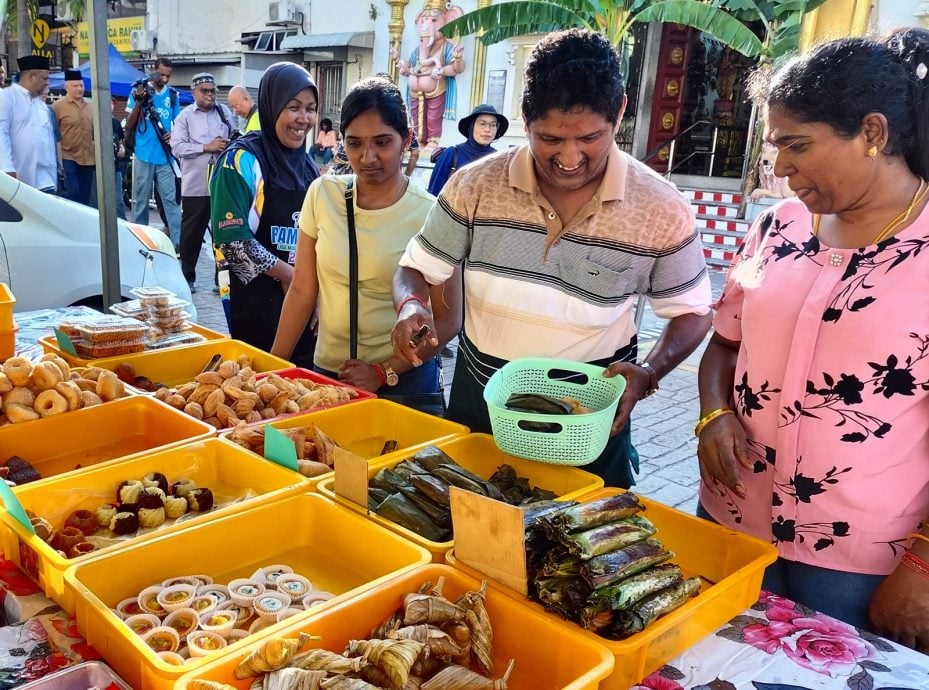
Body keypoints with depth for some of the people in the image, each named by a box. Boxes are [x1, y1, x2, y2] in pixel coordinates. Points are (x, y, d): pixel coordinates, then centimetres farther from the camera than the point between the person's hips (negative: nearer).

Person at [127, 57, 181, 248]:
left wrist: (174, 134, -6)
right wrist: (139, 102, -16)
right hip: (144, 156, -1)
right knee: (141, 200, 6)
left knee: (170, 199, -4)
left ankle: (177, 241, -8)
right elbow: (129, 126, -2)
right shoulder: (139, 91, 1)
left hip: (166, 157, 1)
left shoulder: (172, 95, 8)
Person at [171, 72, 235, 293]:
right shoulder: (185, 116, 1)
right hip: (195, 186, -2)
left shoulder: (224, 112, 10)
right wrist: (207, 147, -14)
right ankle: (187, 276, 18)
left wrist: (227, 145, -11)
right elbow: (177, 147, -8)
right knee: (192, 233, 7)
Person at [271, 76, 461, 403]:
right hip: (326, 371, 3)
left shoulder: (430, 214, -13)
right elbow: (302, 291, 2)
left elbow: (447, 320, -9)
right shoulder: (322, 194, -4)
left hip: (403, 379, -3)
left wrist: (383, 373, -13)